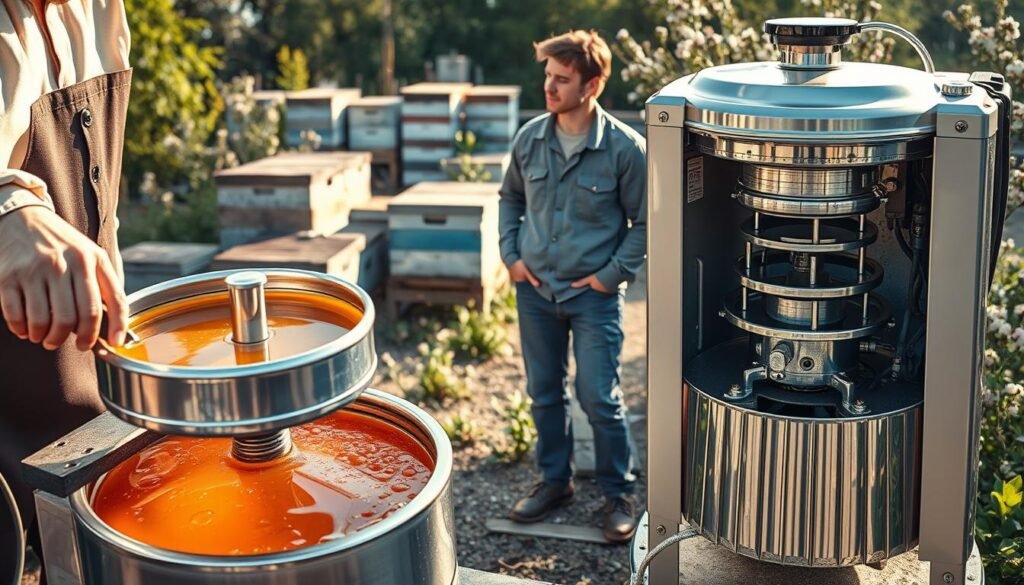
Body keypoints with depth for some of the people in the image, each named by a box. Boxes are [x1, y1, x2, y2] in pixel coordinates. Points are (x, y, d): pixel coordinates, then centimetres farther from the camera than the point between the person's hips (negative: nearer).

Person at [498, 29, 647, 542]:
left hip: (593, 294, -4)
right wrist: (511, 256, 4)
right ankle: (554, 479, 32)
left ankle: (618, 493, 18)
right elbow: (510, 199, 15)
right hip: (535, 289, 4)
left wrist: (612, 274, -9)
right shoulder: (530, 138, -1)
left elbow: (644, 223, -5)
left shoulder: (624, 148, -13)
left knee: (599, 398, 0)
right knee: (544, 392, 14)